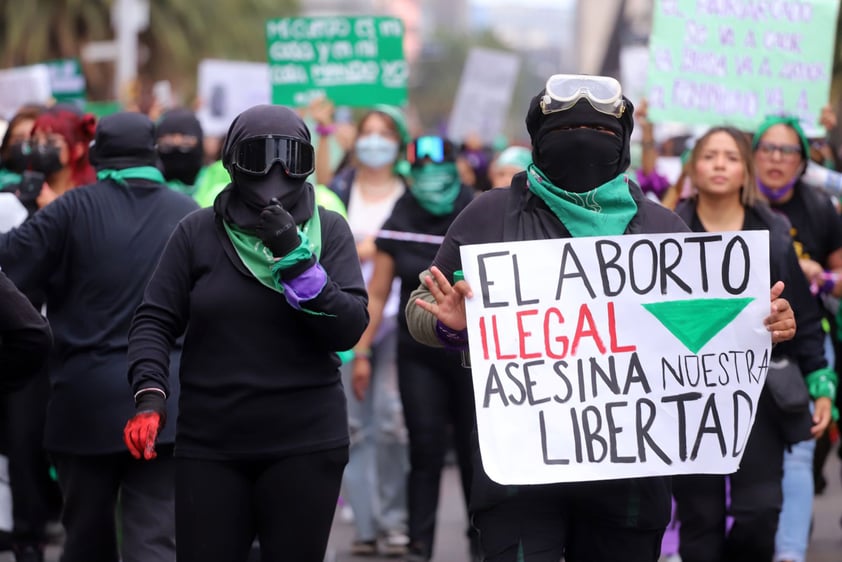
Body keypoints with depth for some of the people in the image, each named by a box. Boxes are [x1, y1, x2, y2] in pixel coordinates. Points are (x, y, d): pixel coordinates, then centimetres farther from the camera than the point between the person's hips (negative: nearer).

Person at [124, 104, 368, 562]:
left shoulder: (329, 231, 3)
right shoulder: (197, 232, 3)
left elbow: (349, 328, -4)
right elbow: (155, 321, 3)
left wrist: (297, 260, -15)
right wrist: (150, 395, -12)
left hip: (305, 443, 0)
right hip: (209, 444, 0)